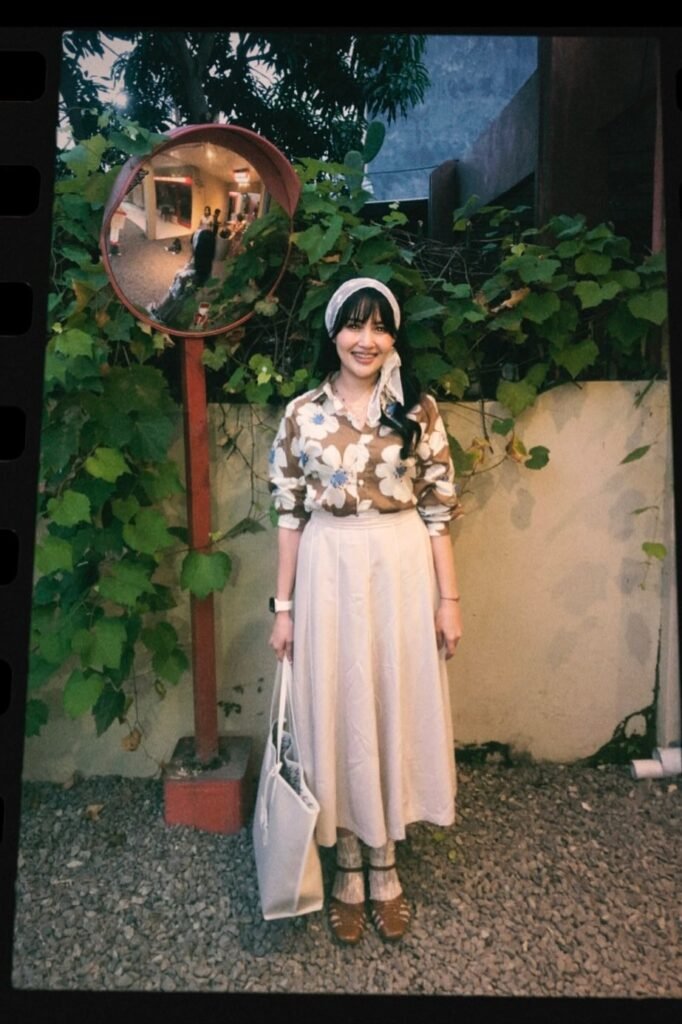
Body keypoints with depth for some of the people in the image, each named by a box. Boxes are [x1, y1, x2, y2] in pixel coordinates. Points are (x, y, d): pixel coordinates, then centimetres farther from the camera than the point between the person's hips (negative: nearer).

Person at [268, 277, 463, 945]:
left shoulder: (419, 410, 0)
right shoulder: (302, 413, 0)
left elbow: (438, 509, 1)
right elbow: (289, 513, 2)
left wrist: (449, 598, -2)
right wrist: (283, 606, 1)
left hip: (402, 571, 0)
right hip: (330, 572, 0)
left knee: (396, 708, 10)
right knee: (337, 712, 9)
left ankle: (385, 864, 33)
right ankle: (348, 868, 31)